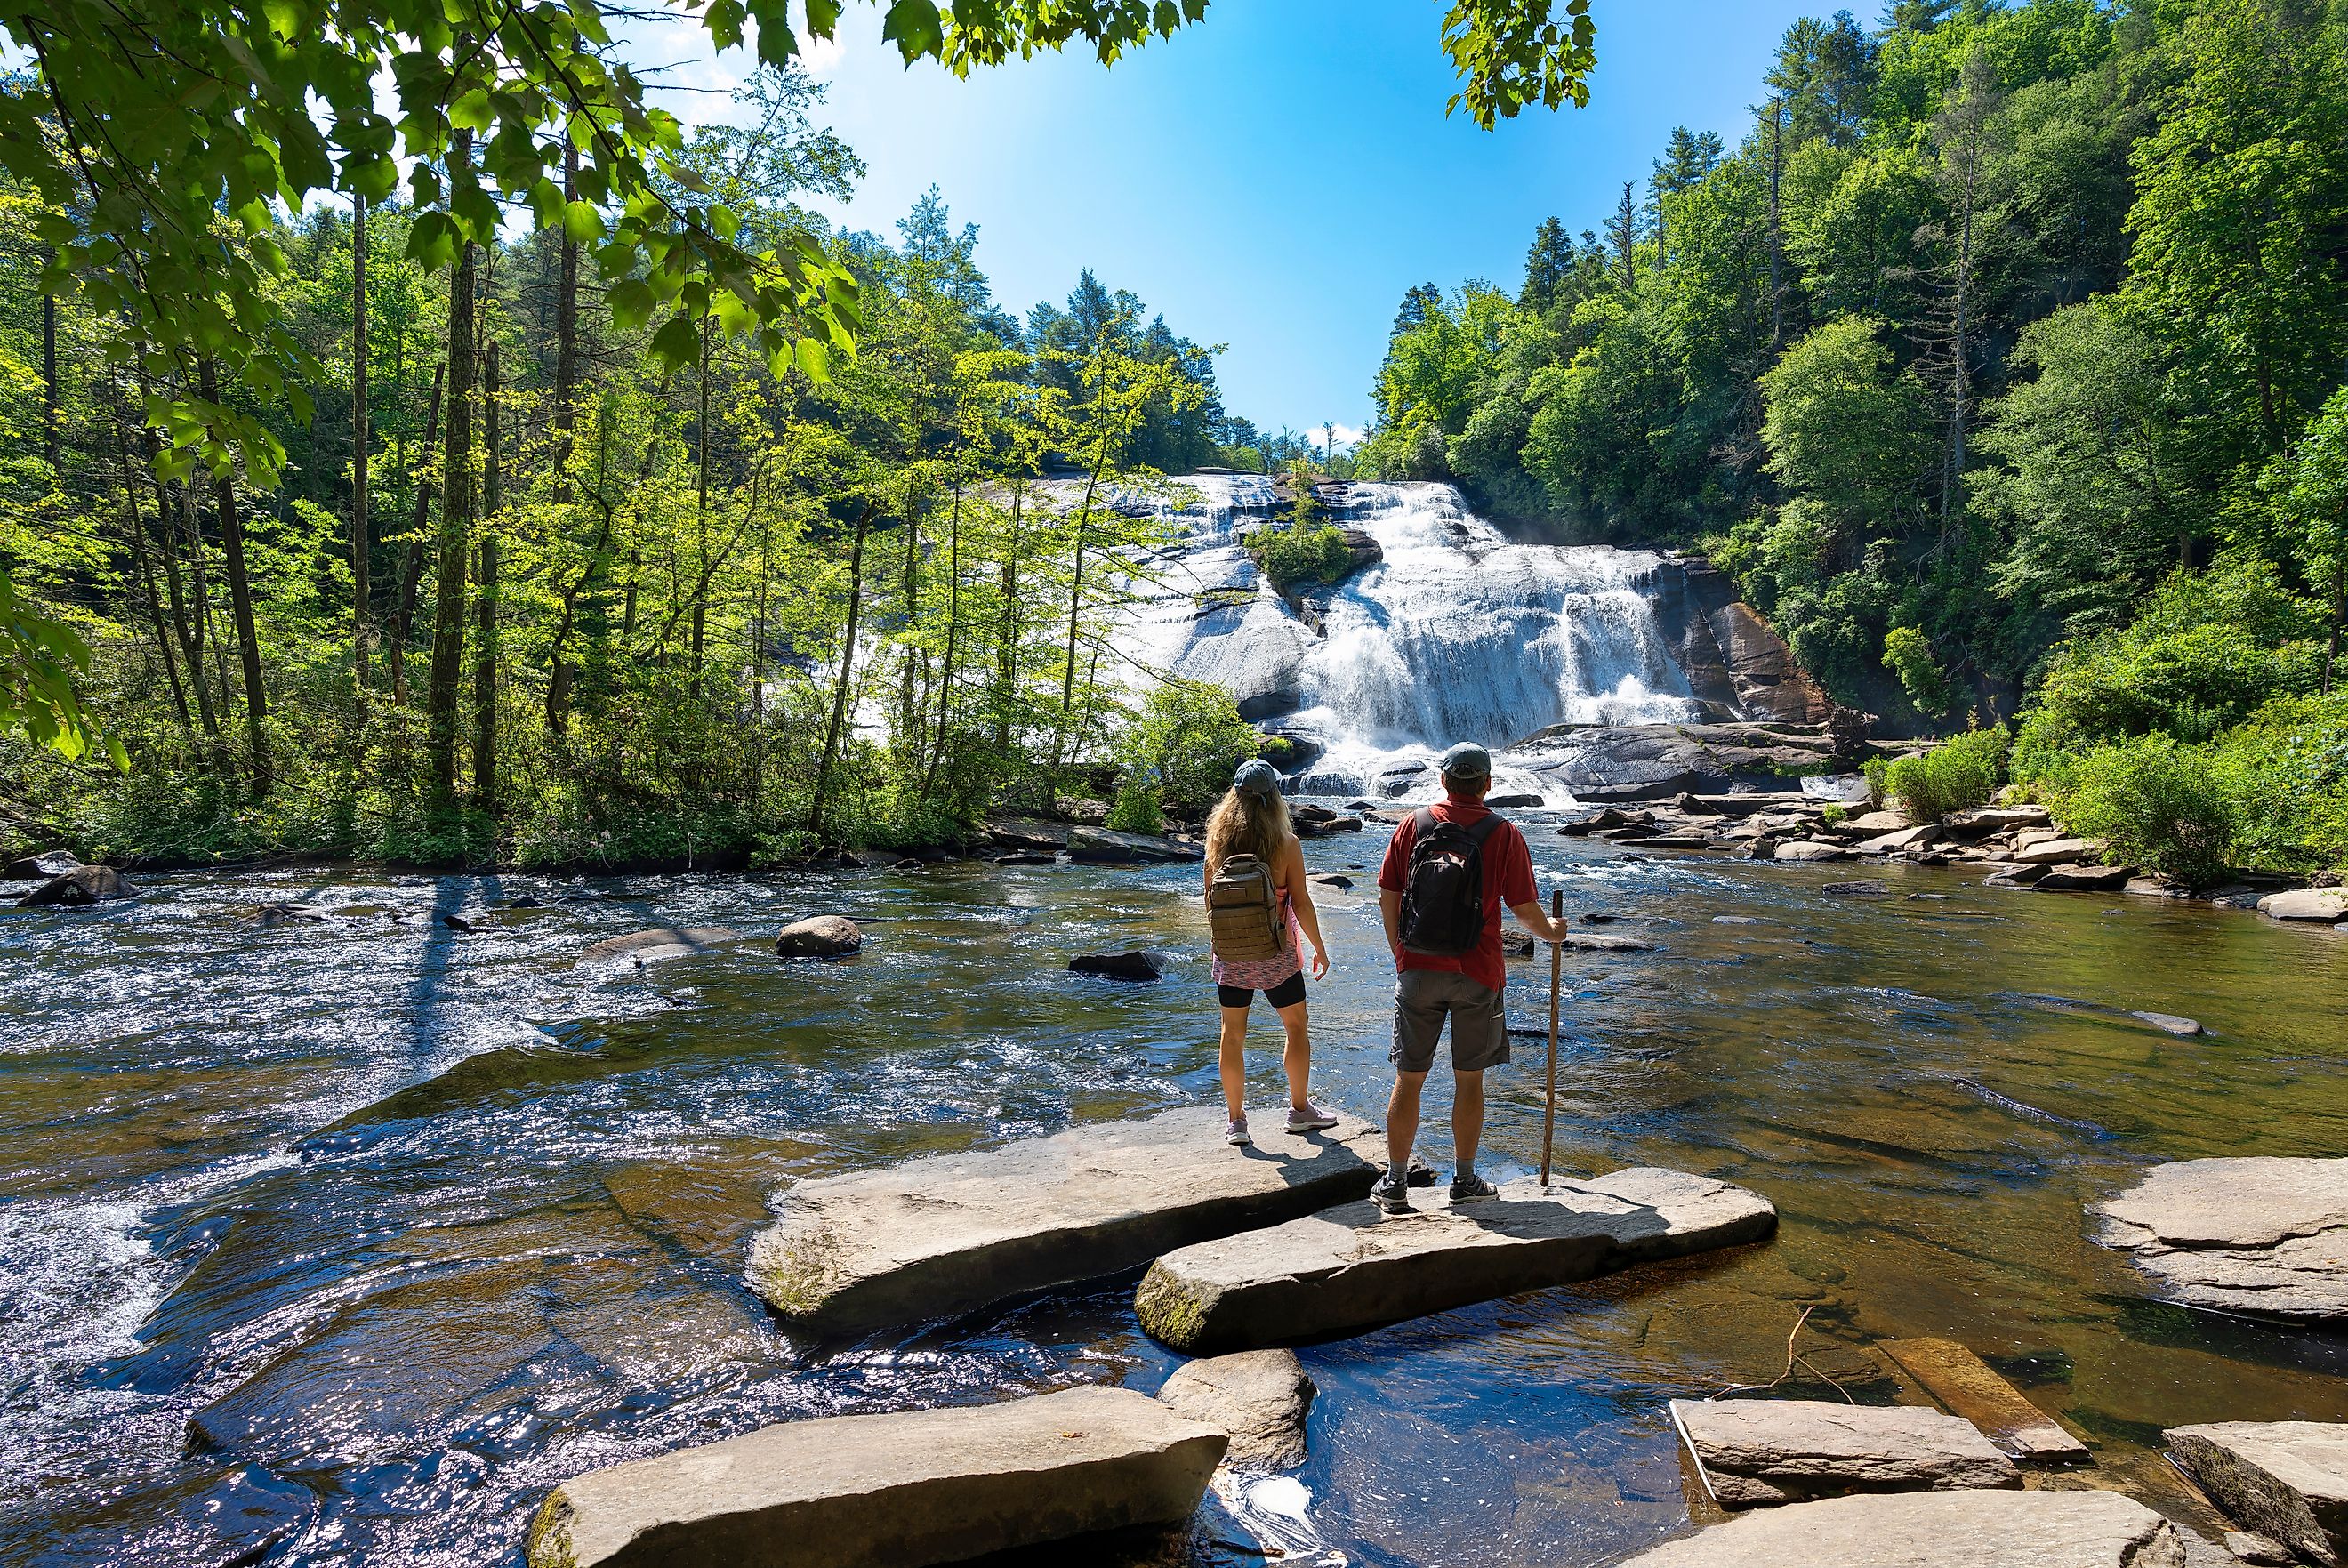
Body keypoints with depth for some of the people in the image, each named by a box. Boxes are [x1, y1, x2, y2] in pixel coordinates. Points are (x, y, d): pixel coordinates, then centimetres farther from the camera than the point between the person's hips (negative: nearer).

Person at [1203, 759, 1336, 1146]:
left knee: (1233, 1035, 11)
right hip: (1275, 955, -2)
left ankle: (1236, 1121, 17)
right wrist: (1319, 948, 2)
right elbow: (1301, 903, -11)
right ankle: (1300, 1110, 27)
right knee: (1297, 1028, 17)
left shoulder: (1217, 840, -5)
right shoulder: (1286, 844, -13)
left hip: (1230, 954, 2)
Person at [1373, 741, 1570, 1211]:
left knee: (1409, 1079, 8)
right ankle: (1464, 1180, 22)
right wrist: (1551, 932, 18)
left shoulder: (1414, 825, 1)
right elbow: (1524, 908, -3)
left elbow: (1387, 899, 2)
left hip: (1417, 970, 1)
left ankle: (1395, 1183, 14)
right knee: (1469, 1080, 12)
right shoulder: (1503, 834, -5)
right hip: (1476, 976, -1)